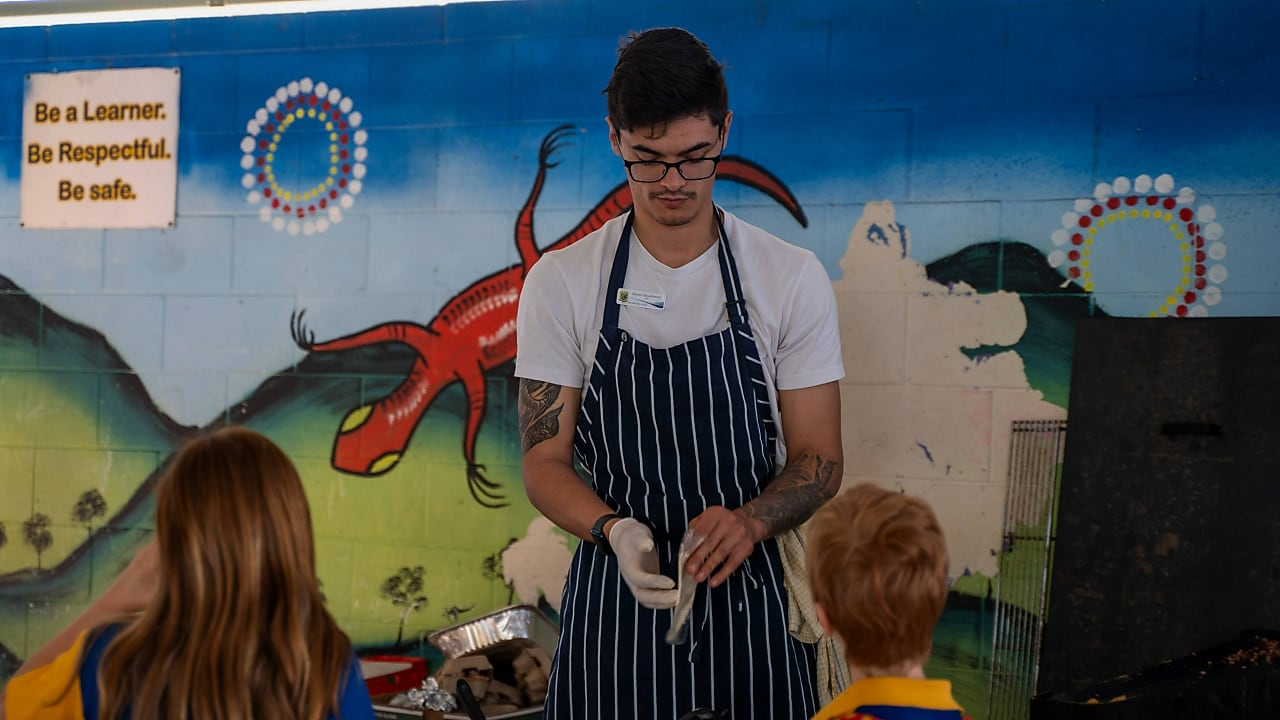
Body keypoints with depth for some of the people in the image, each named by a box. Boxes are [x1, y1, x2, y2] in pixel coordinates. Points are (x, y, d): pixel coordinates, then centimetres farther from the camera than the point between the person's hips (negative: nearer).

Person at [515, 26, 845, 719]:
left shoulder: (793, 278, -2)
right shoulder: (560, 282, -1)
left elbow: (818, 457, 0)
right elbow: (545, 461, -1)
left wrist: (748, 521, -21)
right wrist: (613, 529, -21)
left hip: (750, 594, 0)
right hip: (613, 598, 0)